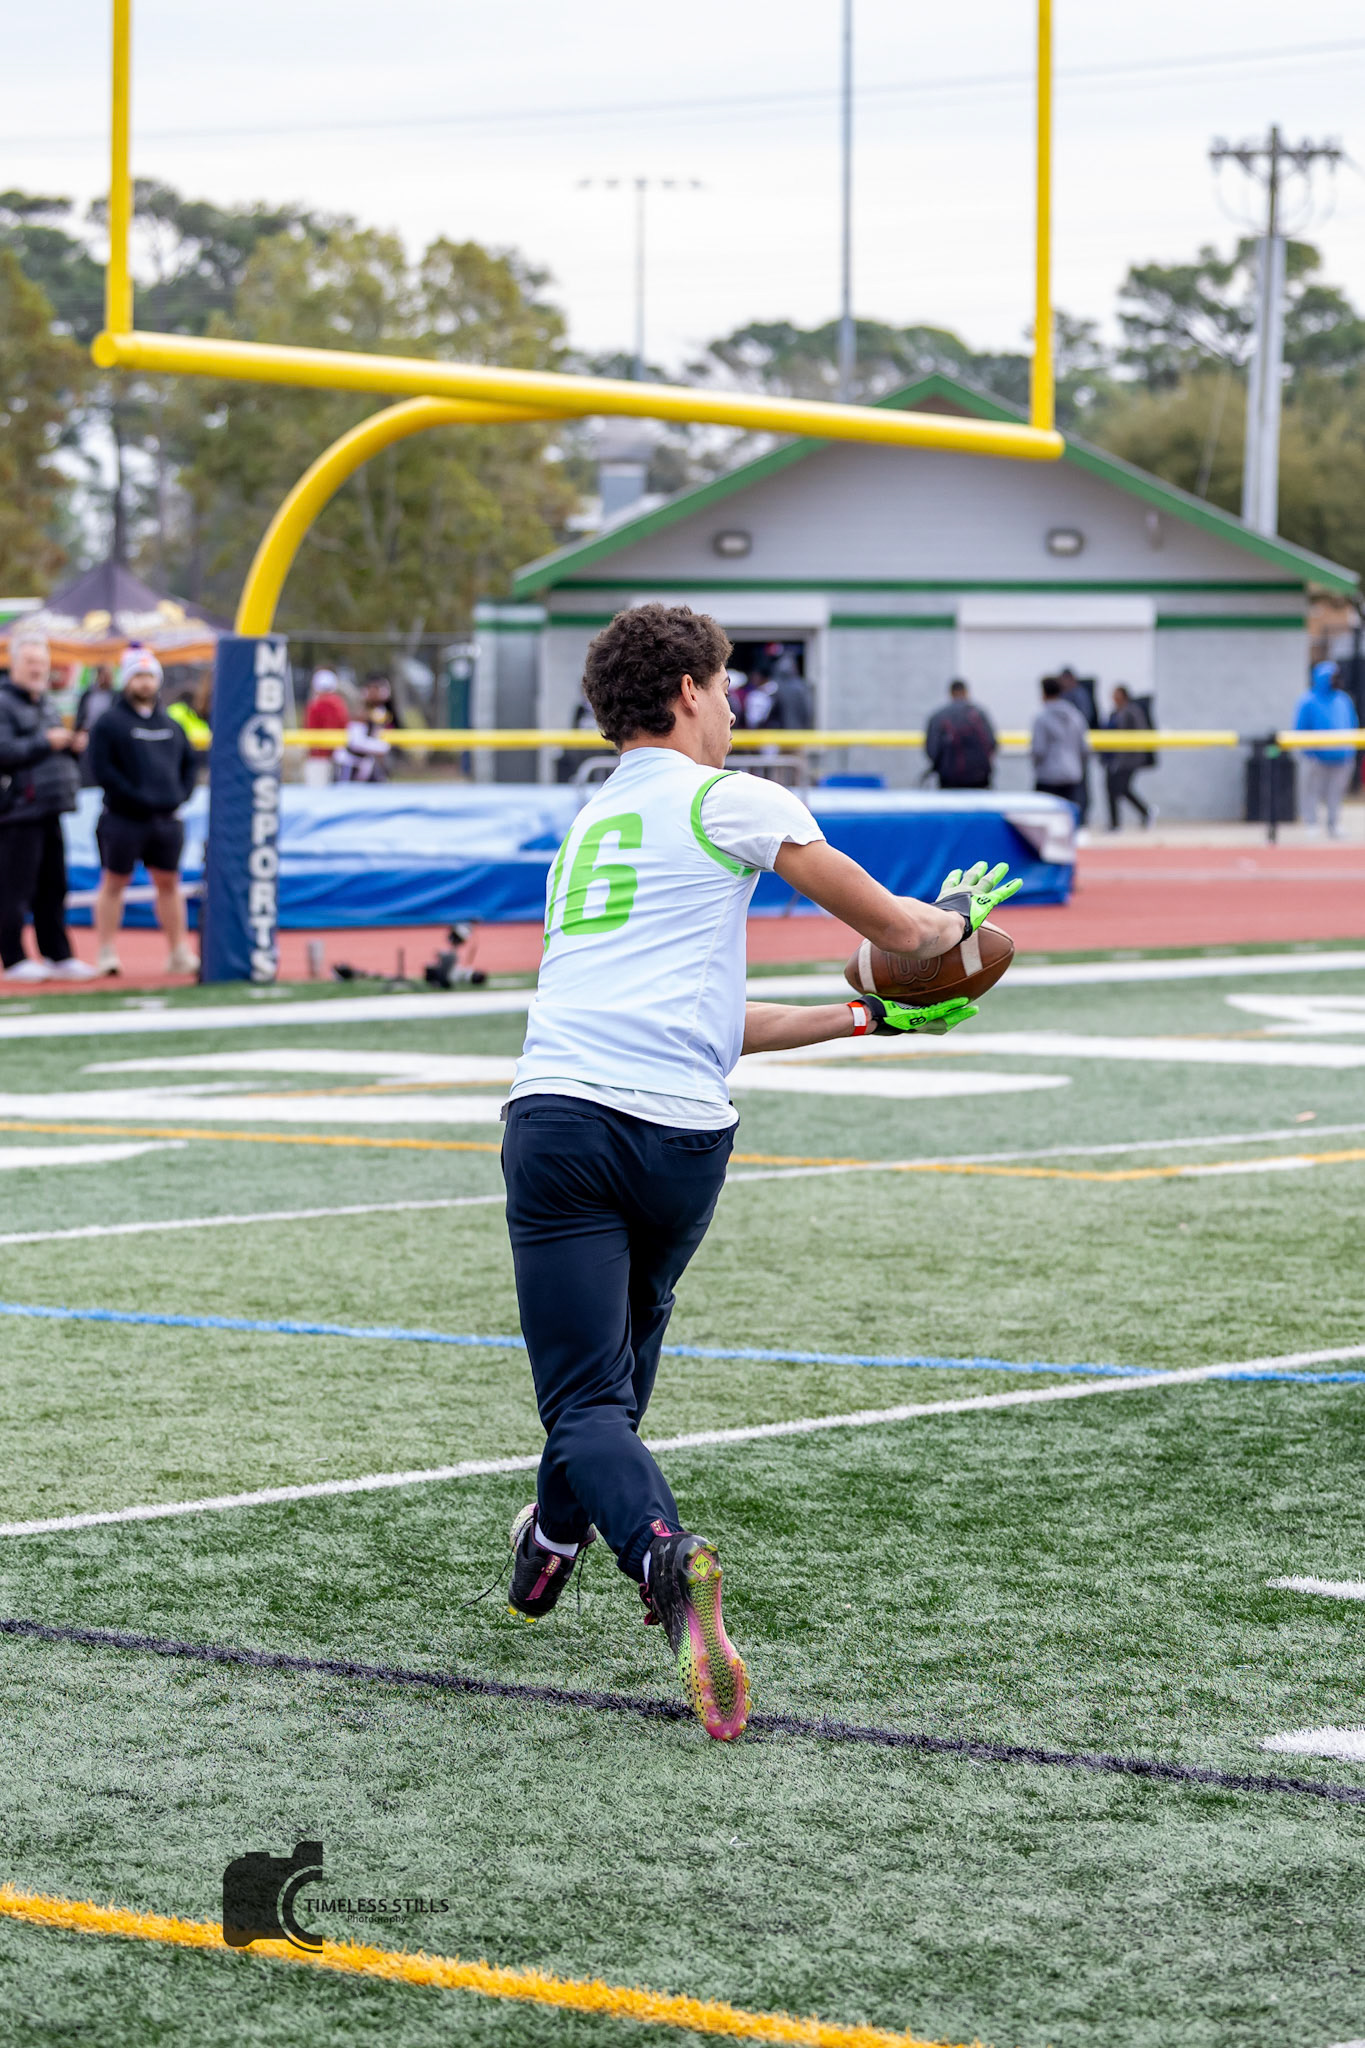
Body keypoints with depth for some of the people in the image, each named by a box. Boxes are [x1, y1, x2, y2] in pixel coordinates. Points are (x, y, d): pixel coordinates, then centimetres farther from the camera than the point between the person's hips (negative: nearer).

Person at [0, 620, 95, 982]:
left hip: (49, 811, 9)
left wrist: (74, 747, 8)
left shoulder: (44, 703, 20)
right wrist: (45, 743, -18)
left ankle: (58, 955, 18)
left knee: (53, 887, 12)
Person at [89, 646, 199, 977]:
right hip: (124, 819, -5)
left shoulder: (170, 723, 14)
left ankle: (179, 953, 17)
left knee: (169, 883, 11)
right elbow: (103, 770, -12)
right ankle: (107, 953, 6)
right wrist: (138, 798, -17)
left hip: (167, 821, 5)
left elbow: (190, 761, 20)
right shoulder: (110, 722, -5)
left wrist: (182, 793, 2)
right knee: (114, 883, 1)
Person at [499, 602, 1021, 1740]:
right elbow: (905, 933, 12)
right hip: (679, 1132, -3)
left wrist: (869, 1017, 37)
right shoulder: (730, 802, 8)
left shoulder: (588, 827, 28)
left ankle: (661, 1552, -32)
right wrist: (962, 910, 35)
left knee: (586, 1402, -4)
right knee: (631, 1327, 26)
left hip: (555, 1117, 3)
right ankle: (557, 1539, 41)